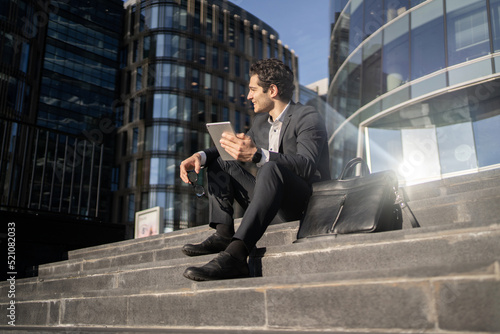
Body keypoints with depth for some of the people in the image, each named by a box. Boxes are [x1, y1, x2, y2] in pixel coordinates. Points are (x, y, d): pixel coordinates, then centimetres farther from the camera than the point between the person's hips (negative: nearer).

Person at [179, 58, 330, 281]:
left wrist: (257, 155, -43)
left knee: (272, 168, -37)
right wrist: (200, 156, -3)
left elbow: (306, 165, -27)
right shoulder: (260, 121, 14)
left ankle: (236, 254, -48)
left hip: (307, 204, -8)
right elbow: (232, 150, 19)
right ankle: (223, 235, -14)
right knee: (219, 162, 6)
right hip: (270, 202, 8)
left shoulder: (309, 118, -10)